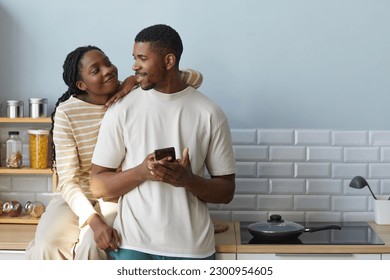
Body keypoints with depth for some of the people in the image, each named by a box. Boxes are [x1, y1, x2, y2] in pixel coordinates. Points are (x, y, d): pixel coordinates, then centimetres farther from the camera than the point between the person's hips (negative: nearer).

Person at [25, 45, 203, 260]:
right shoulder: (67, 113, -15)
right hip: (78, 197, 0)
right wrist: (94, 221, -35)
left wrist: (138, 79, -26)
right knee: (46, 247, -27)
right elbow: (68, 180, -18)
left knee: (92, 245, -30)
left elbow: (195, 78, -17)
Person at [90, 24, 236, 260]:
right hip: (132, 245, 0)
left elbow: (226, 190, 3)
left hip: (191, 248, 0)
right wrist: (141, 172, -18)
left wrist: (189, 180, -18)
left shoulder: (210, 114, 0)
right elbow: (98, 185, 0)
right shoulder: (121, 111, 0)